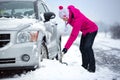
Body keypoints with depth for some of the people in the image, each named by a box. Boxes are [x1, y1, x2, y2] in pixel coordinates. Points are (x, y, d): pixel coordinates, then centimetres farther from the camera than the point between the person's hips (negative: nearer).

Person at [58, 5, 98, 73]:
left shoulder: (77, 19, -38)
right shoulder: (70, 13, -16)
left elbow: (73, 35, -40)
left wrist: (66, 47, -41)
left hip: (92, 30, -9)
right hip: (85, 31, 9)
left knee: (87, 47, -22)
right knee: (82, 48, 5)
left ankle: (92, 68, -19)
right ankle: (85, 65, 12)